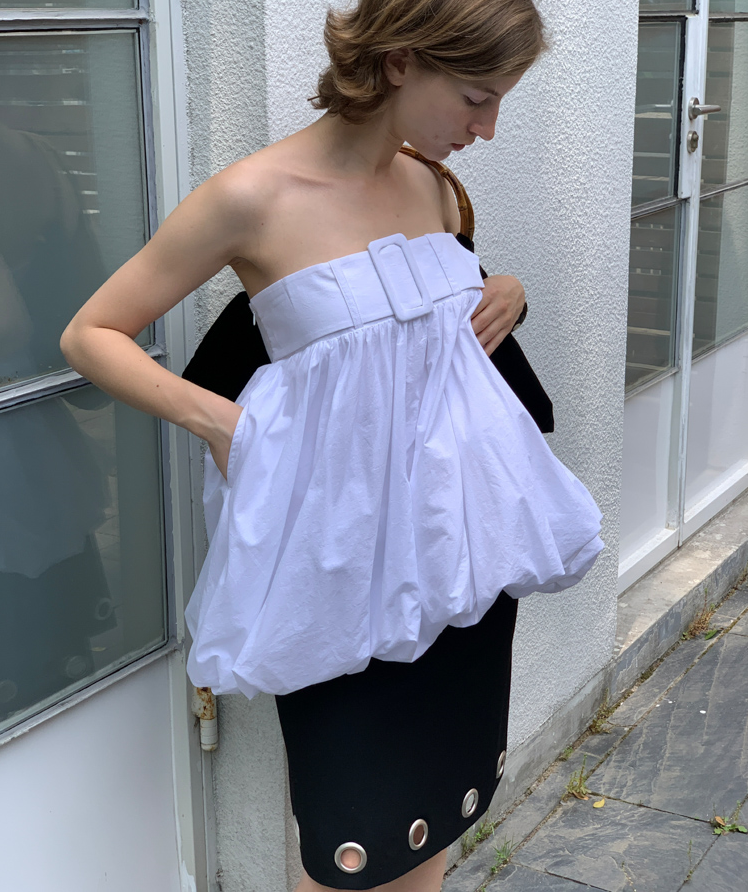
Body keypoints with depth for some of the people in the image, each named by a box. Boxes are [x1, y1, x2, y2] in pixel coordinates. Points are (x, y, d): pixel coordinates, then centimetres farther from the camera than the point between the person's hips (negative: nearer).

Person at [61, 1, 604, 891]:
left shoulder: (431, 187, 4)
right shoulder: (254, 198, -15)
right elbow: (90, 335, -8)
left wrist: (508, 293, 3)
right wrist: (215, 417, -20)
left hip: (462, 528, 6)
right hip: (348, 547, -6)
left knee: (439, 807, 18)